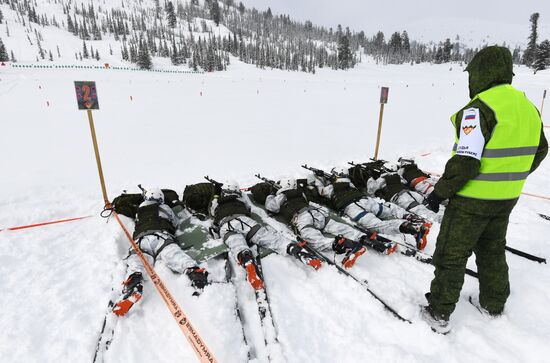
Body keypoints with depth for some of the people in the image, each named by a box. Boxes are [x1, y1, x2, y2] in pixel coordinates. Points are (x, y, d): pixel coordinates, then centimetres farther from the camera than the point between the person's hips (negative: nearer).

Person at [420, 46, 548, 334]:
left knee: (451, 255, 5)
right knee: (492, 251, 24)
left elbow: (465, 162, -27)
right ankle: (493, 305, 41)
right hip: (506, 200, 8)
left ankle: (439, 314, 16)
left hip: (472, 200, -8)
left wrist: (439, 192, -16)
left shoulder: (480, 109, -20)